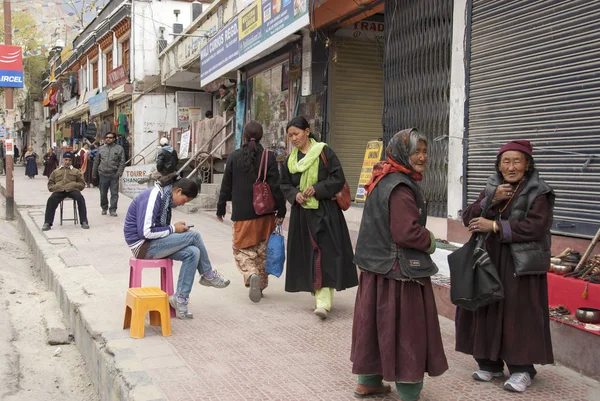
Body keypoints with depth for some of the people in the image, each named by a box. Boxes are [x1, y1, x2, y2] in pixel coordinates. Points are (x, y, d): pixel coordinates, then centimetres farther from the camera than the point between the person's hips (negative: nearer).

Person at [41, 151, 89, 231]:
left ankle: (84, 222, -32)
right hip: (59, 191, 1)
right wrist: (55, 187, -2)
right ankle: (47, 223, -27)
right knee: (51, 199, -30)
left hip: (72, 190, -1)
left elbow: (82, 184, 17)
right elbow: (50, 184, 22)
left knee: (80, 198, -32)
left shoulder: (76, 171, 22)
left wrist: (74, 185, -5)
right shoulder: (56, 172, 25)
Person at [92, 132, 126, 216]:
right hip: (103, 174, 3)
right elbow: (96, 162, 15)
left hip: (114, 175, -2)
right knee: (103, 193, 11)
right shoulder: (101, 149, 11)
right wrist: (94, 174, 14)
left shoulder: (119, 148, 4)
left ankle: (113, 210, 2)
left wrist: (119, 172, -11)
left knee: (114, 193, -4)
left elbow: (122, 162, 0)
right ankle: (104, 208, 26)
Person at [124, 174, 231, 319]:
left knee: (192, 253, -12)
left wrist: (176, 228, -1)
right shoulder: (152, 197, -19)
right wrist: (173, 229, -15)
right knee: (193, 235, -16)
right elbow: (145, 232, -24)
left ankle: (180, 299, -8)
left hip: (153, 244, 9)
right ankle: (208, 275, 3)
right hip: (143, 246, -9)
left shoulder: (165, 197, 11)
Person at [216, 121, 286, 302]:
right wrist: (281, 211, -2)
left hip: (242, 213, 0)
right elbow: (276, 187, -8)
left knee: (242, 249, 9)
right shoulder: (268, 157, -5)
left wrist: (220, 209, 14)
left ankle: (251, 275, -18)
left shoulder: (234, 157, -1)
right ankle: (260, 285, 22)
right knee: (262, 250, 15)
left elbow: (226, 186, 4)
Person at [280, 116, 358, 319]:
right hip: (302, 213, 5)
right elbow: (285, 184, 14)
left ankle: (324, 300, -13)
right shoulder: (290, 159, 10)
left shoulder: (324, 152, -5)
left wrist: (317, 189, -17)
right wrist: (295, 194, -7)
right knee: (308, 254, 6)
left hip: (325, 211, -5)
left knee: (326, 252, -10)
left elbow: (339, 179, -7)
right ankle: (318, 294, 18)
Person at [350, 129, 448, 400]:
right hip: (398, 269, -9)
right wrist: (430, 242, -7)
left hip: (378, 264, 10)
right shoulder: (400, 188, -21)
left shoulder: (383, 180, 10)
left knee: (377, 322, 17)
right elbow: (407, 232, -27)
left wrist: (424, 239, 13)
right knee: (405, 328, 1)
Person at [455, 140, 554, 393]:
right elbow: (468, 218, 4)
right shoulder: (491, 187, 12)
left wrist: (495, 226, -18)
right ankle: (490, 363, 19)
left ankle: (522, 369, 11)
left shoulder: (538, 192, -4)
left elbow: (535, 227, -18)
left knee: (518, 314, -2)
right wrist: (491, 200, -11)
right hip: (489, 261, 5)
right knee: (487, 311, 5)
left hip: (520, 265, -5)